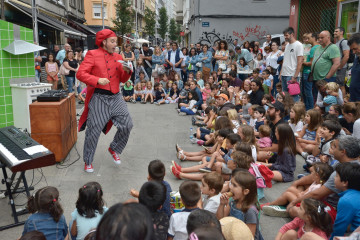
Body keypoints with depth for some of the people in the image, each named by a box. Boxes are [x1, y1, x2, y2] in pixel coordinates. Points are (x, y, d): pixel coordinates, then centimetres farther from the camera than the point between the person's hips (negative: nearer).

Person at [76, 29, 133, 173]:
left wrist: (127, 71, -5)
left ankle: (114, 149, 25)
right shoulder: (93, 54, -2)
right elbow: (80, 74, -9)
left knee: (127, 124, -1)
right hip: (99, 98, -5)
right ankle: (88, 162, 20)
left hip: (116, 97, 5)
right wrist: (97, 80, -23)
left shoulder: (118, 58, 15)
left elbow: (122, 80, 17)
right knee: (94, 131, 0)